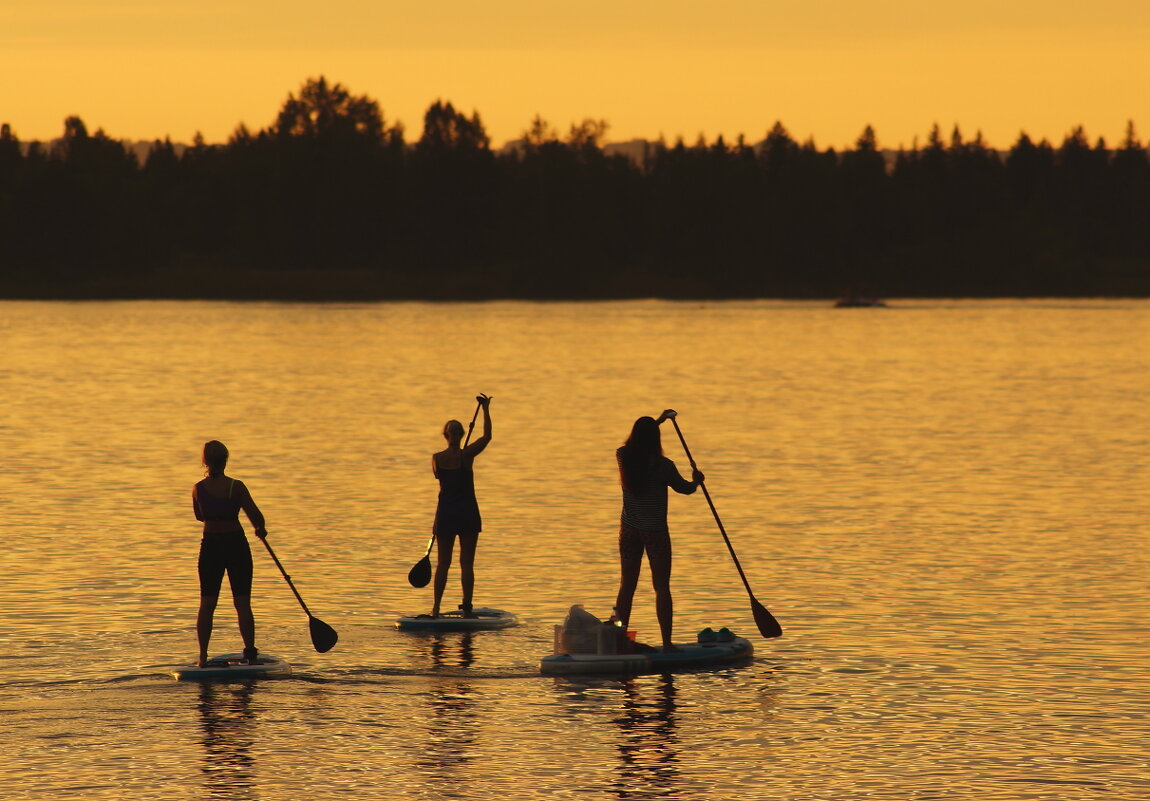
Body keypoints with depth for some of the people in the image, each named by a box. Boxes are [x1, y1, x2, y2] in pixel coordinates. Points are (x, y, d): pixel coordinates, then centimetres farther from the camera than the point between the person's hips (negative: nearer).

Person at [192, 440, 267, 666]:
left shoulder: (198, 489, -3)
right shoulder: (236, 487, -12)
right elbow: (256, 516, -11)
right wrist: (260, 529, 10)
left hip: (210, 546, 2)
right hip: (236, 545, -2)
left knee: (207, 604, 7)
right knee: (242, 603, 4)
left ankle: (203, 657, 1)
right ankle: (251, 654, 2)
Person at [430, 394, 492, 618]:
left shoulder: (437, 459, -3)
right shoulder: (466, 455, -11)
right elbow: (487, 436, -2)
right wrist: (486, 410, 5)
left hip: (445, 513, 2)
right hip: (468, 513, -2)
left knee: (443, 563, 9)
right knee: (466, 564, 2)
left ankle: (436, 608, 7)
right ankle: (467, 607, 0)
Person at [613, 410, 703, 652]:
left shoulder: (623, 457, -5)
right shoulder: (663, 466, -17)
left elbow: (637, 442, 18)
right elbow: (685, 488, -1)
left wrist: (658, 421, 28)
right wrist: (696, 481, 22)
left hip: (629, 530, 4)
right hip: (655, 532, -4)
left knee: (627, 586, 10)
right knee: (662, 587, 2)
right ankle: (666, 643, 0)